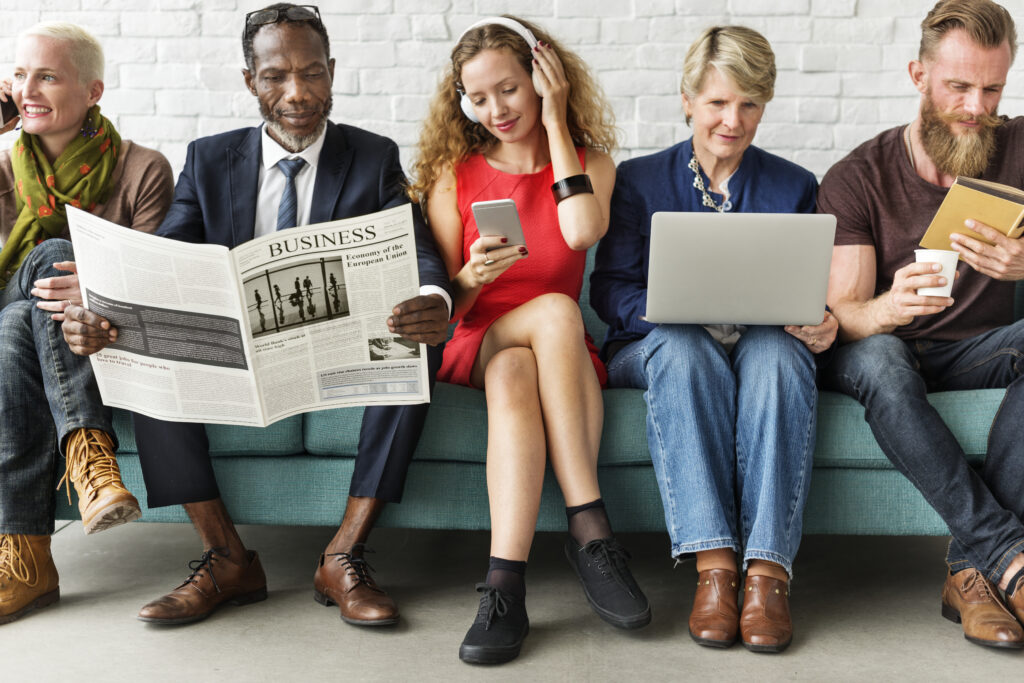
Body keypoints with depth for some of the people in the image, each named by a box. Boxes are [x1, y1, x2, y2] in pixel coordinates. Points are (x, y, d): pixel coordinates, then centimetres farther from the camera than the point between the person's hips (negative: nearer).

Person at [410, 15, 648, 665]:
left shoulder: (590, 161, 8)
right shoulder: (454, 175, 8)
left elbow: (584, 231, -17)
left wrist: (555, 122, -8)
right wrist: (473, 277, -21)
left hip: (558, 353, 1)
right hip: (475, 346, 0)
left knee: (513, 378, -35)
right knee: (555, 309, -34)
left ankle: (505, 585, -38)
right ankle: (590, 526, -35)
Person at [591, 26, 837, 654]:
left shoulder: (794, 186, 15)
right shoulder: (639, 180, 11)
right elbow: (610, 290, 0)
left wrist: (824, 324, -14)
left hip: (764, 348, 1)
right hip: (657, 349, -1)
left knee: (778, 348, -36)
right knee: (682, 345, -37)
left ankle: (768, 571, -41)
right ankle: (714, 566, -42)